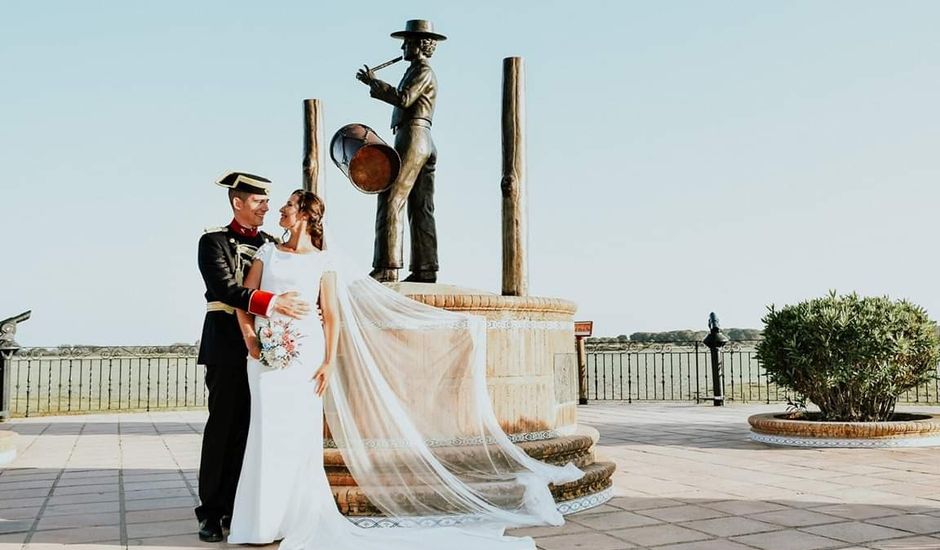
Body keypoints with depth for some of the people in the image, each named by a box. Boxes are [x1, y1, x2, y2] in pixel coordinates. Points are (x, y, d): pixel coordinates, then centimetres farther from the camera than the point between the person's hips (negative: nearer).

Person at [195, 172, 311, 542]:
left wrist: (305, 310, -6)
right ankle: (211, 512, 9)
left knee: (248, 429, 6)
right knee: (222, 428, 0)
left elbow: (283, 288, 15)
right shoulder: (214, 241, -3)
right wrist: (273, 303, -29)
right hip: (228, 348, -5)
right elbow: (226, 290, -17)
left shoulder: (270, 244, 13)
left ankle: (235, 507, 15)